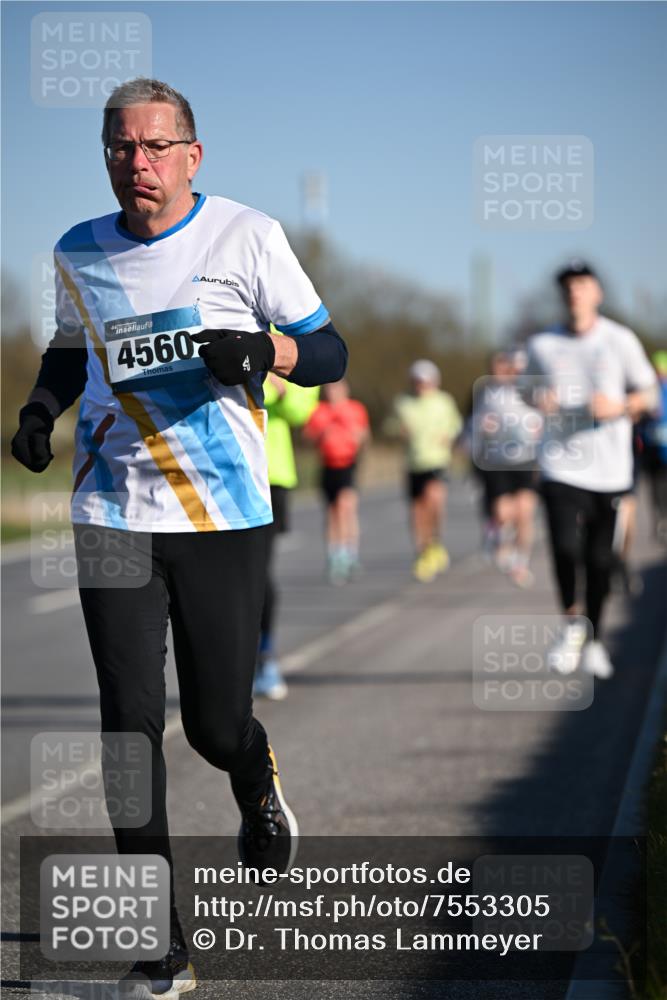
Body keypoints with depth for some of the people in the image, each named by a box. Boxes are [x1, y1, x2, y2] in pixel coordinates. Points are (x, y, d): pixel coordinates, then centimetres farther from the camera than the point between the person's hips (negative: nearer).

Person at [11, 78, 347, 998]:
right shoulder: (79, 253, 8)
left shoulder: (247, 234, -2)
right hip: (113, 516, 2)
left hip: (225, 514, -2)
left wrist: (262, 350, -19)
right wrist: (41, 407, 6)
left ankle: (260, 790, 40)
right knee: (131, 723, -6)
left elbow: (330, 351, 2)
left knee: (216, 723, 0)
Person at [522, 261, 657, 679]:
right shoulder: (542, 345, 3)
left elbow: (647, 394, 8)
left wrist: (619, 407, -12)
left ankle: (593, 641, 22)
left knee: (600, 558, 4)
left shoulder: (620, 341, 0)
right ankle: (571, 623, 6)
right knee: (565, 547, -18)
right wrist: (542, 401, -6)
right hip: (561, 463, 0)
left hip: (609, 467, 0)